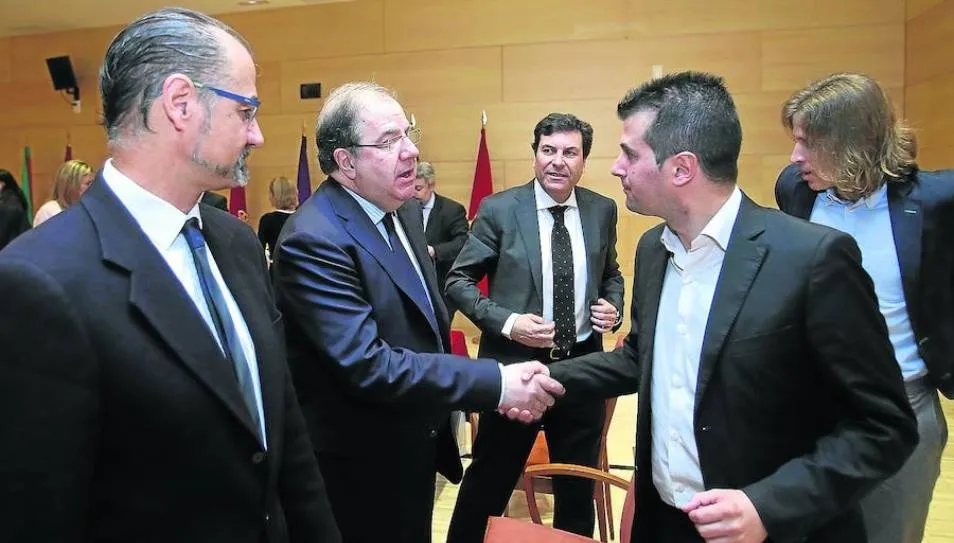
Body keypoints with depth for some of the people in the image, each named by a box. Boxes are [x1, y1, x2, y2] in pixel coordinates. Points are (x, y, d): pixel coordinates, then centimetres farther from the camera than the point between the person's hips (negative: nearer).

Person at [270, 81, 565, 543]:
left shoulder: (405, 210, 3)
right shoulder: (313, 241, -25)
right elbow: (367, 365, -31)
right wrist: (496, 384, -29)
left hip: (415, 449, 8)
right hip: (360, 469, -8)